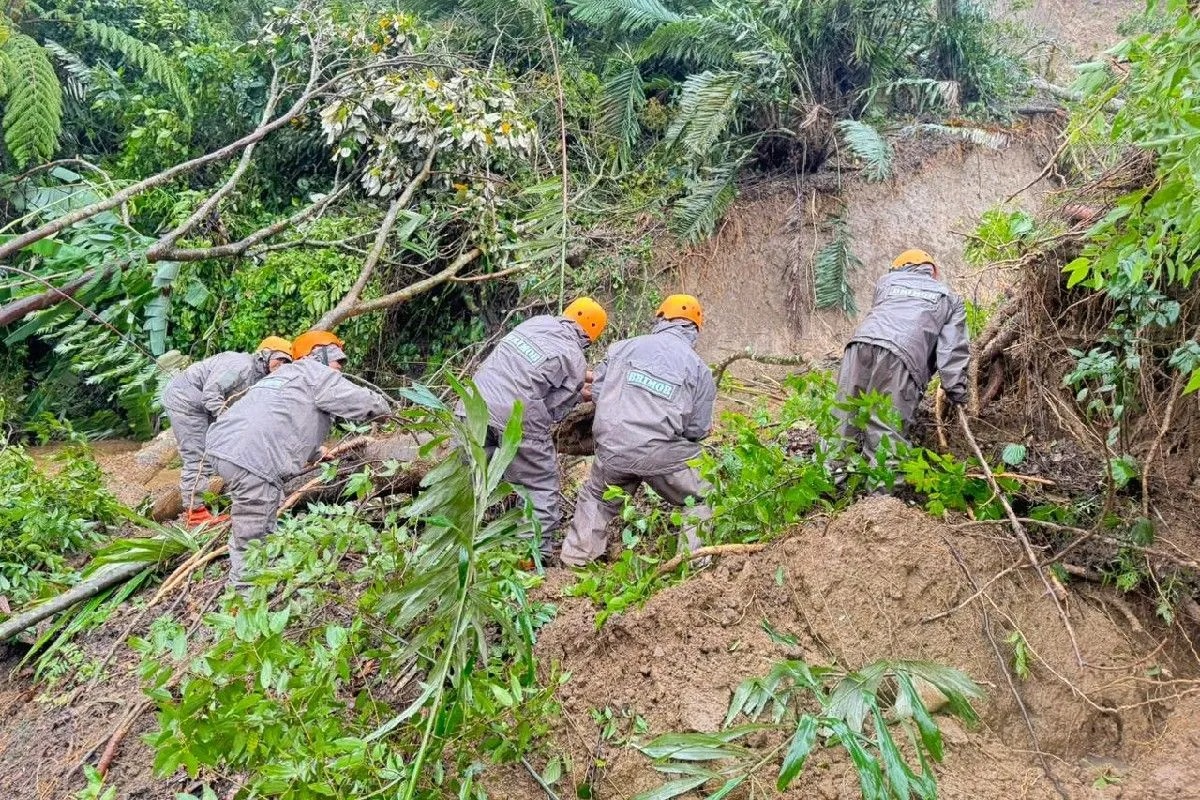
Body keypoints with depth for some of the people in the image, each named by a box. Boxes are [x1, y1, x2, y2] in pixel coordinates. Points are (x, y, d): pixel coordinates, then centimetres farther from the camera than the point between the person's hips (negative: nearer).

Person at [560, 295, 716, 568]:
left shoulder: (624, 347, 3)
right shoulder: (698, 368, 2)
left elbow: (597, 390, 8)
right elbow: (698, 429, 2)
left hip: (613, 449, 2)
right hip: (662, 455, -2)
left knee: (596, 499, 29)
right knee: (699, 502, 21)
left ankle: (575, 558, 34)